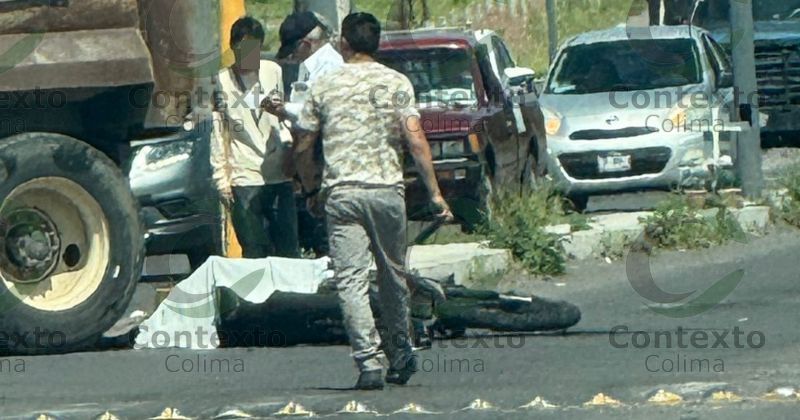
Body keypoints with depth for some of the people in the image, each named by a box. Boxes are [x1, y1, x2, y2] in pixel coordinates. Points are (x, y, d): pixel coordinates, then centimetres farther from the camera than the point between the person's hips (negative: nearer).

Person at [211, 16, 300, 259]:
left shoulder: (274, 72, 7)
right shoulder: (222, 82, 0)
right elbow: (218, 134, 2)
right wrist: (221, 177, -1)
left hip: (280, 175, 2)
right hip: (245, 180, -2)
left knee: (289, 248, 1)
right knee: (254, 252, -2)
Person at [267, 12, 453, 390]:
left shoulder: (325, 86, 5)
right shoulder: (396, 83, 3)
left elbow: (303, 148, 8)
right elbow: (415, 139, -6)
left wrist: (309, 185, 25)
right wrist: (434, 192, -3)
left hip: (341, 192, -1)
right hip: (387, 189, 1)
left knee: (351, 278, -5)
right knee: (393, 275, 16)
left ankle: (369, 361, -17)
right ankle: (399, 355, 25)